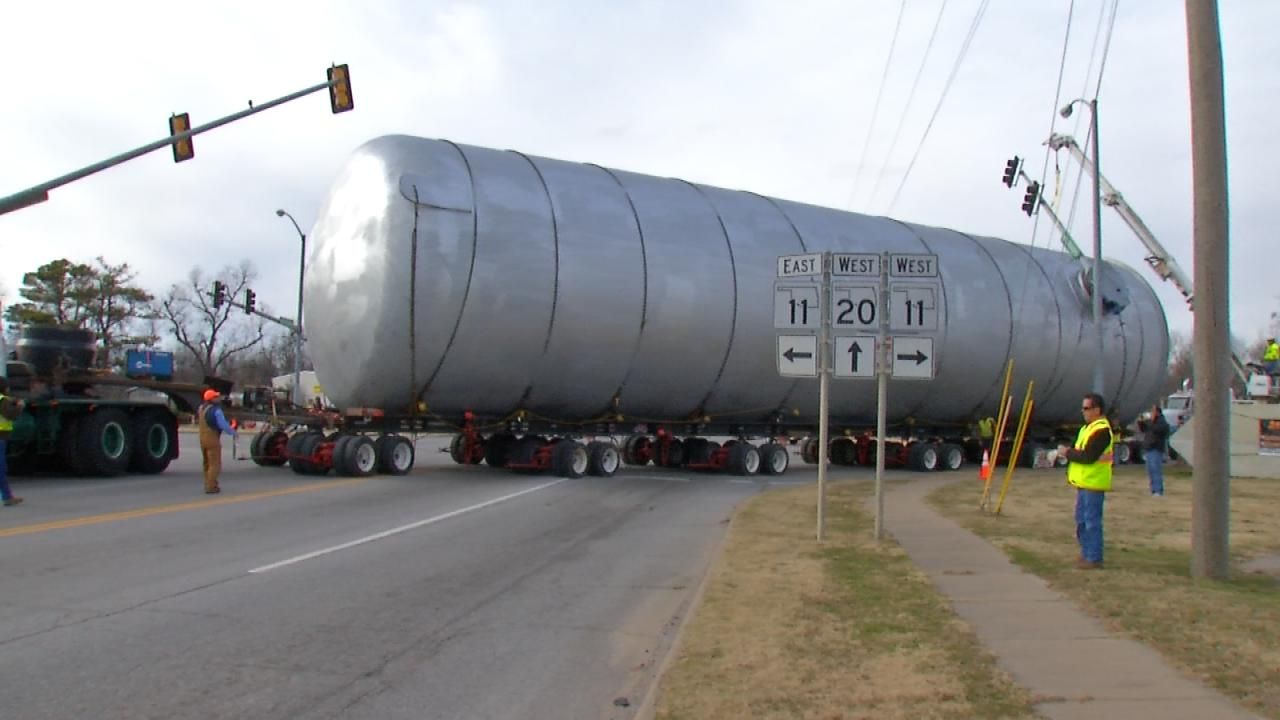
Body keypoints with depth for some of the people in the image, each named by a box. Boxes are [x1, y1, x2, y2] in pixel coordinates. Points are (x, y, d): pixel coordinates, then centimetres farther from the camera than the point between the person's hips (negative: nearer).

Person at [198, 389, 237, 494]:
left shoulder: (201, 408, 7)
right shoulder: (216, 410, -17)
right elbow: (223, 425, -18)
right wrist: (233, 432, -1)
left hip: (203, 438, 8)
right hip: (213, 439, -8)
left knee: (207, 463, 18)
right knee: (215, 464, -4)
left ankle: (208, 485, 23)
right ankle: (211, 487, -8)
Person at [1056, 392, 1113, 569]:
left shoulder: (1101, 430, -17)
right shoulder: (1088, 427, 16)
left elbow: (1088, 456, -22)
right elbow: (1081, 451, 19)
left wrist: (1067, 453, -10)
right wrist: (1069, 452, -2)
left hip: (1093, 484, -10)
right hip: (1084, 482, 10)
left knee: (1092, 521, -5)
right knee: (1081, 520, 16)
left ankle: (1094, 558, 1)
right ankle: (1086, 553, 25)